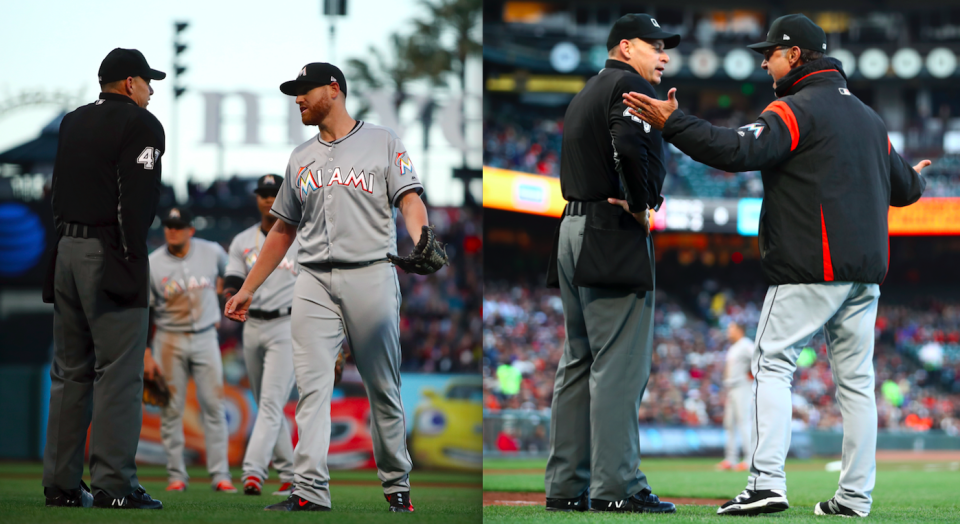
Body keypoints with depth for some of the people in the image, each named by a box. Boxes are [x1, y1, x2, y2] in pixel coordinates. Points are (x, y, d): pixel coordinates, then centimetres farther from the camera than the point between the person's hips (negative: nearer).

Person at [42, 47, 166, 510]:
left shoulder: (72, 122, 17)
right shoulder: (140, 124, -5)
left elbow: (58, 190, 15)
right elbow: (138, 198, -13)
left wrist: (67, 237, 13)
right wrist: (131, 256, -11)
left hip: (67, 251, 7)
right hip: (109, 257, -7)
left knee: (69, 372, 10)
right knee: (118, 373, -7)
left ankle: (61, 483, 10)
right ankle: (114, 485, -11)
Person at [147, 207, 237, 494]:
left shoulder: (213, 252, -2)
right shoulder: (152, 264, -6)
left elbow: (228, 274, 22)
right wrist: (145, 352, -5)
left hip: (205, 337, 1)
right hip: (170, 339, -1)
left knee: (214, 405, -3)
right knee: (171, 409, 0)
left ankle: (220, 475, -1)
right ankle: (176, 475, 7)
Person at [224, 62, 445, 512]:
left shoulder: (383, 142, 7)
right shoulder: (301, 158, 20)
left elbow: (409, 199, -5)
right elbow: (283, 229, 24)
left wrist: (421, 240, -26)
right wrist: (248, 288, 21)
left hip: (371, 276, -3)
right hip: (315, 282, 4)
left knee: (383, 387, 2)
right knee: (311, 386, -9)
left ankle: (396, 485, 14)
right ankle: (310, 493, -15)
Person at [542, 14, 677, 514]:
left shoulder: (588, 92, 22)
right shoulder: (630, 86, -8)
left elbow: (581, 162, 16)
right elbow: (629, 146, -26)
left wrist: (633, 203, 6)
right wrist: (640, 205, -15)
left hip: (574, 230, 10)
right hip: (615, 237, -10)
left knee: (579, 362, 12)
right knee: (620, 366, -9)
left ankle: (565, 486, 13)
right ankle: (616, 487, -10)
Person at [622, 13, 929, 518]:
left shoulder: (796, 110, -8)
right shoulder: (868, 116, 18)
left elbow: (740, 150, -24)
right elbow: (903, 187, 26)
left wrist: (672, 125, -24)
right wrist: (915, 179, 50)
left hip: (810, 269, -8)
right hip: (865, 269, 8)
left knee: (773, 365, -6)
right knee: (855, 380, 9)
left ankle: (767, 482, -18)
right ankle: (855, 496, 8)